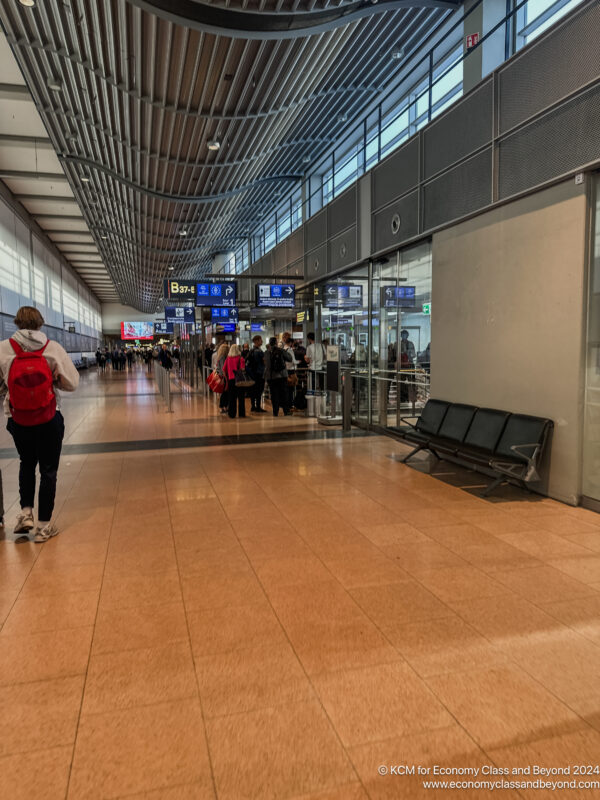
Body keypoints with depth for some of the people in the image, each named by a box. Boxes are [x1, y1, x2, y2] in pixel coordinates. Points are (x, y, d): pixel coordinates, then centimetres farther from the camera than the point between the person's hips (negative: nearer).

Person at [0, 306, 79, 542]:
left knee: (26, 465, 26)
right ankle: (44, 525, 15)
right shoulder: (53, 348, -8)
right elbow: (72, 383, -7)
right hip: (49, 420, -2)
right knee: (48, 470, 10)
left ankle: (26, 512, 17)